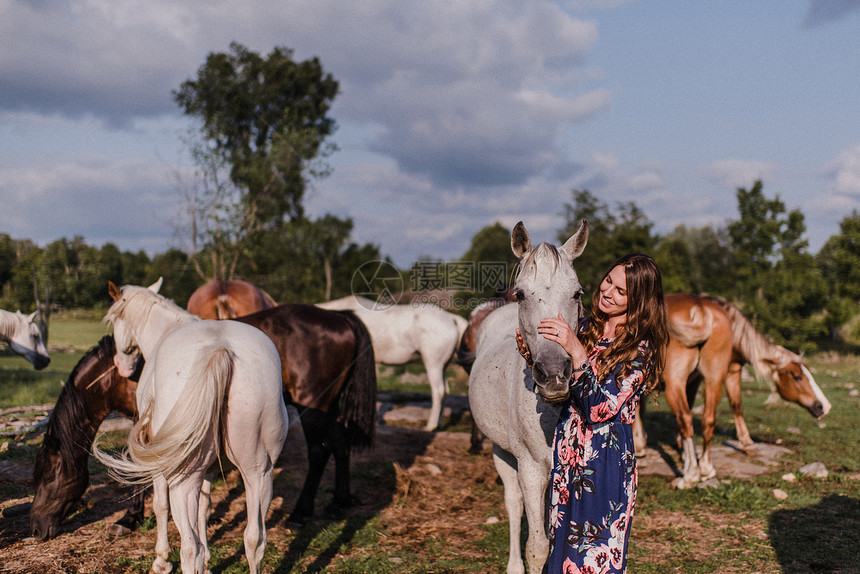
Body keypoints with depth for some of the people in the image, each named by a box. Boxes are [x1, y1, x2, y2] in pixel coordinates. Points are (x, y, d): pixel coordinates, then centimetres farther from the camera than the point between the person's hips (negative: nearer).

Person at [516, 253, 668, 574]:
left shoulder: (641, 349, -12)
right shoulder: (586, 328, 5)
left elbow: (600, 408, -22)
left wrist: (576, 351, -29)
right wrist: (534, 358, -6)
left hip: (606, 460, -6)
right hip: (567, 453, 6)